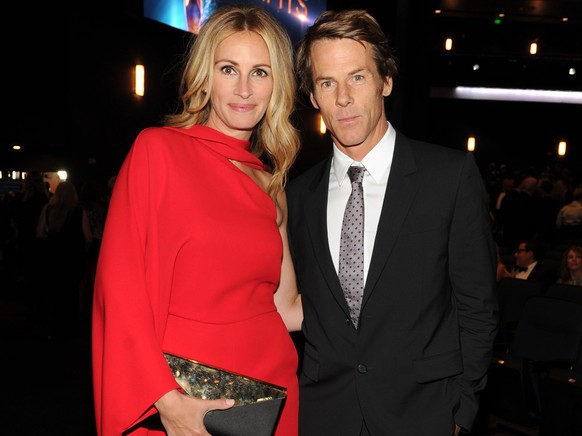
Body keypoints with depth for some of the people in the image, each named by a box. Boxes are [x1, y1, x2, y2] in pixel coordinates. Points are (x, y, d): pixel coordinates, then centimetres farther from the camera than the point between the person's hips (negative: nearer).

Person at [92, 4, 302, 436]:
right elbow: (122, 288, -11)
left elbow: (285, 308, 8)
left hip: (270, 387, 5)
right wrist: (166, 400, -16)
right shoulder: (158, 149, -7)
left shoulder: (269, 183, 7)